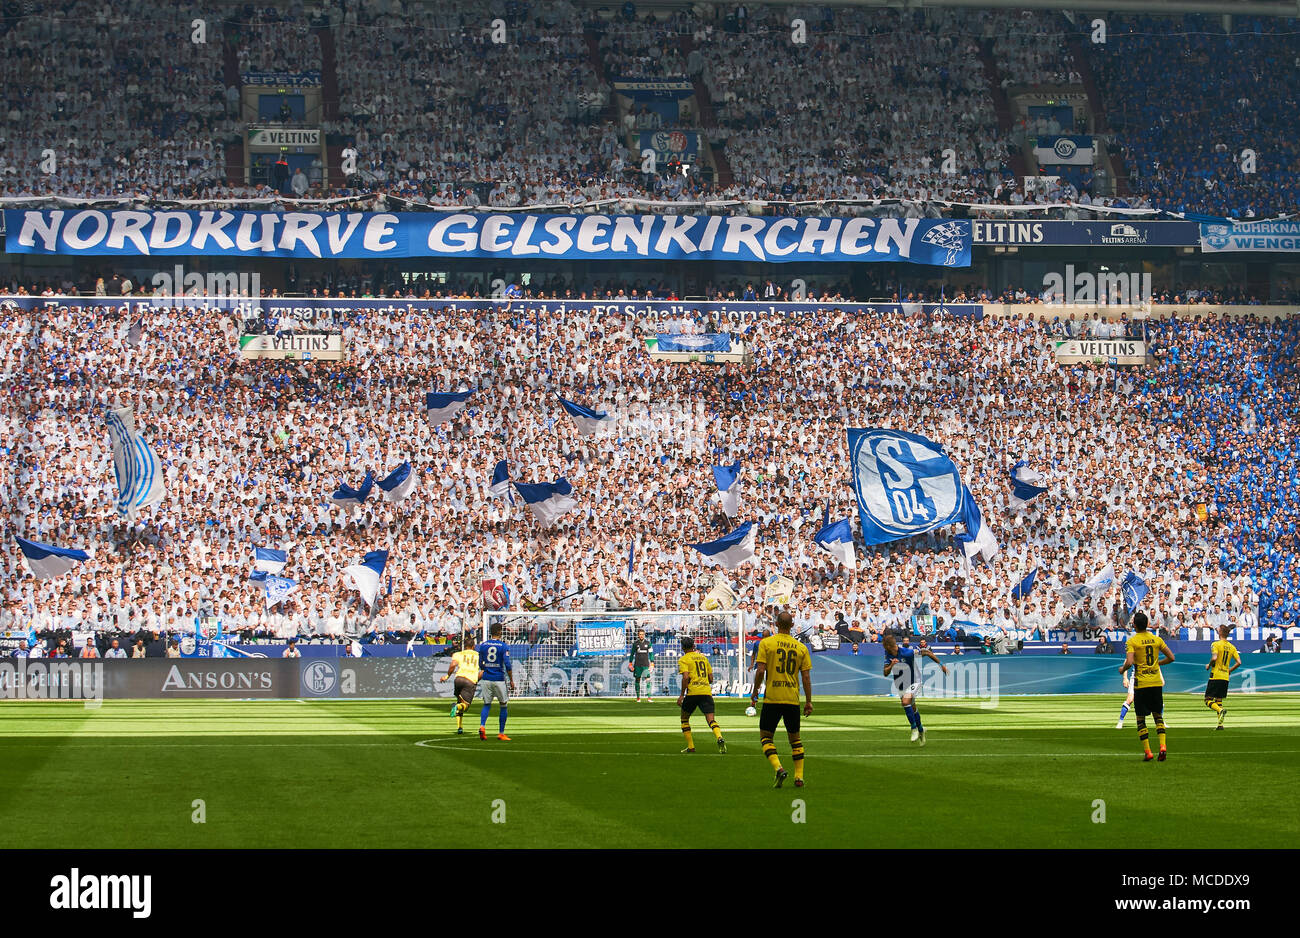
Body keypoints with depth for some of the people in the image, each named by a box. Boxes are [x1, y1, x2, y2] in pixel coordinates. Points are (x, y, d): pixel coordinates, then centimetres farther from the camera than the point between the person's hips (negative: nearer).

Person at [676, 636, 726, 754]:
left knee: (684, 719, 16)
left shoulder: (683, 660, 2)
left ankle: (691, 747, 12)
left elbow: (686, 677, -12)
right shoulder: (703, 657, 19)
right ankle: (719, 738, -34)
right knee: (710, 719, -5)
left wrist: (682, 695, -7)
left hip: (693, 692, -4)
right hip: (707, 691, 4)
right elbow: (711, 678, 19)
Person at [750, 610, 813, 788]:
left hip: (772, 698, -3)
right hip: (793, 699, 3)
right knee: (795, 738, 15)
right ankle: (799, 777, 10)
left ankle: (778, 768, -17)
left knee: (765, 737, 5)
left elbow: (760, 671, -9)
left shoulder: (766, 643, -3)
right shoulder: (801, 647, 4)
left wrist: (754, 693, 3)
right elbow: (806, 677, 3)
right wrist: (808, 701, 10)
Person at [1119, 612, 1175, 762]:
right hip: (1156, 682, 4)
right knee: (1158, 715, 13)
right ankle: (1162, 745, -6)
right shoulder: (1156, 639, 6)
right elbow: (1171, 657, 7)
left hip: (1141, 683, -4)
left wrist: (1122, 669, 3)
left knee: (1141, 718, 5)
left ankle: (1147, 752, -2)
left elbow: (1129, 662, -18)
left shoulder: (1132, 641, -7)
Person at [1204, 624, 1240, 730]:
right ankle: (1220, 724, 6)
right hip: (1225, 677, 6)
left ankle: (1221, 710, -29)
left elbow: (1214, 658, -22)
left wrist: (1209, 666, -3)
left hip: (1216, 676, -6)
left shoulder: (1216, 645, -8)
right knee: (1218, 700, 14)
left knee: (1208, 700, -2)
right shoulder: (1232, 647, 9)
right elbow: (1239, 662, 5)